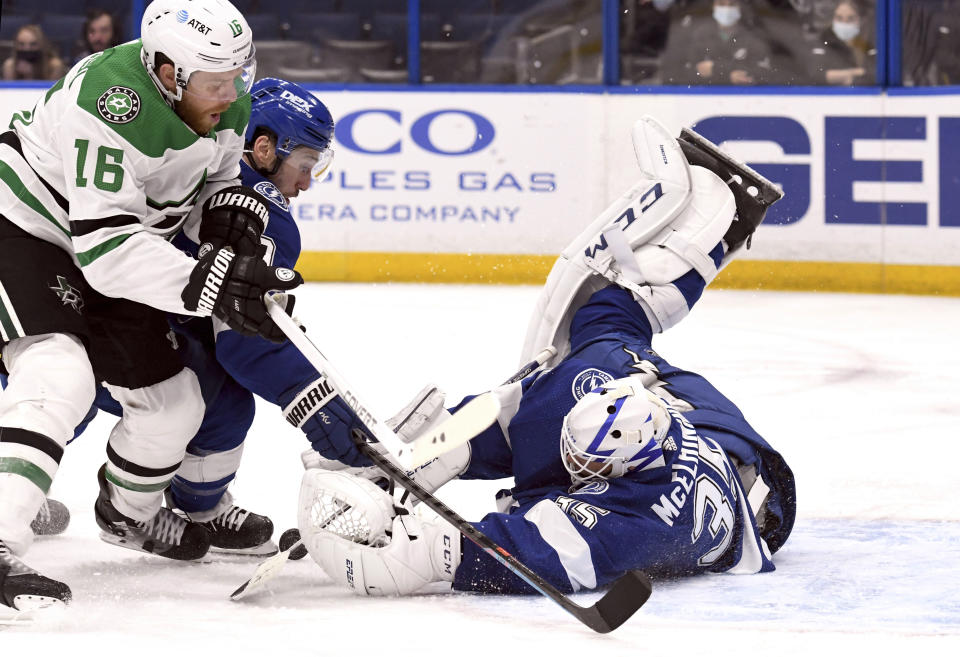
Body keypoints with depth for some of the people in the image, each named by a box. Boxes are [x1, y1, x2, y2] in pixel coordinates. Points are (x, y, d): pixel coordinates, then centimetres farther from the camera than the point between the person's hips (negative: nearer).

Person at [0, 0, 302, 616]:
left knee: (174, 400, 13)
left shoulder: (226, 103, -9)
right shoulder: (112, 107, -36)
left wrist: (230, 202, -13)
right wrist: (207, 283, -45)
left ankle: (129, 510, 43)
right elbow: (106, 247, -38)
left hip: (105, 254, 9)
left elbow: (216, 170, 11)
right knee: (58, 380, -31)